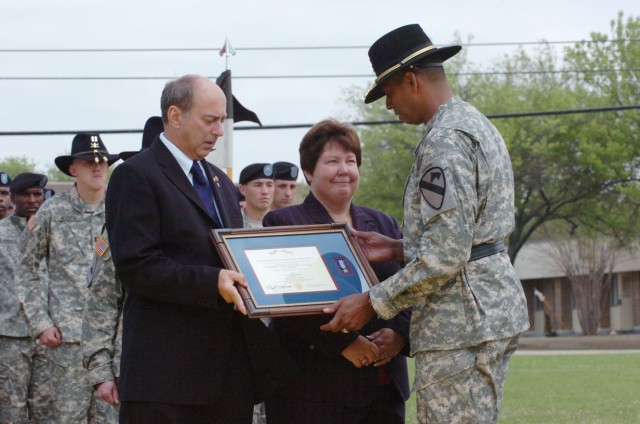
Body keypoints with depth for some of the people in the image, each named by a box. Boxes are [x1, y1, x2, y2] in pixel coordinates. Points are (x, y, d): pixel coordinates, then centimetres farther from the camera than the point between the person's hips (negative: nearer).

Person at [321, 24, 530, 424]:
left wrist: (372, 303, -15)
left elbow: (446, 254, -22)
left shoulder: (445, 140, -16)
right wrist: (399, 249, 17)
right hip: (493, 305, 11)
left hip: (461, 319, -11)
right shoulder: (477, 123, 17)